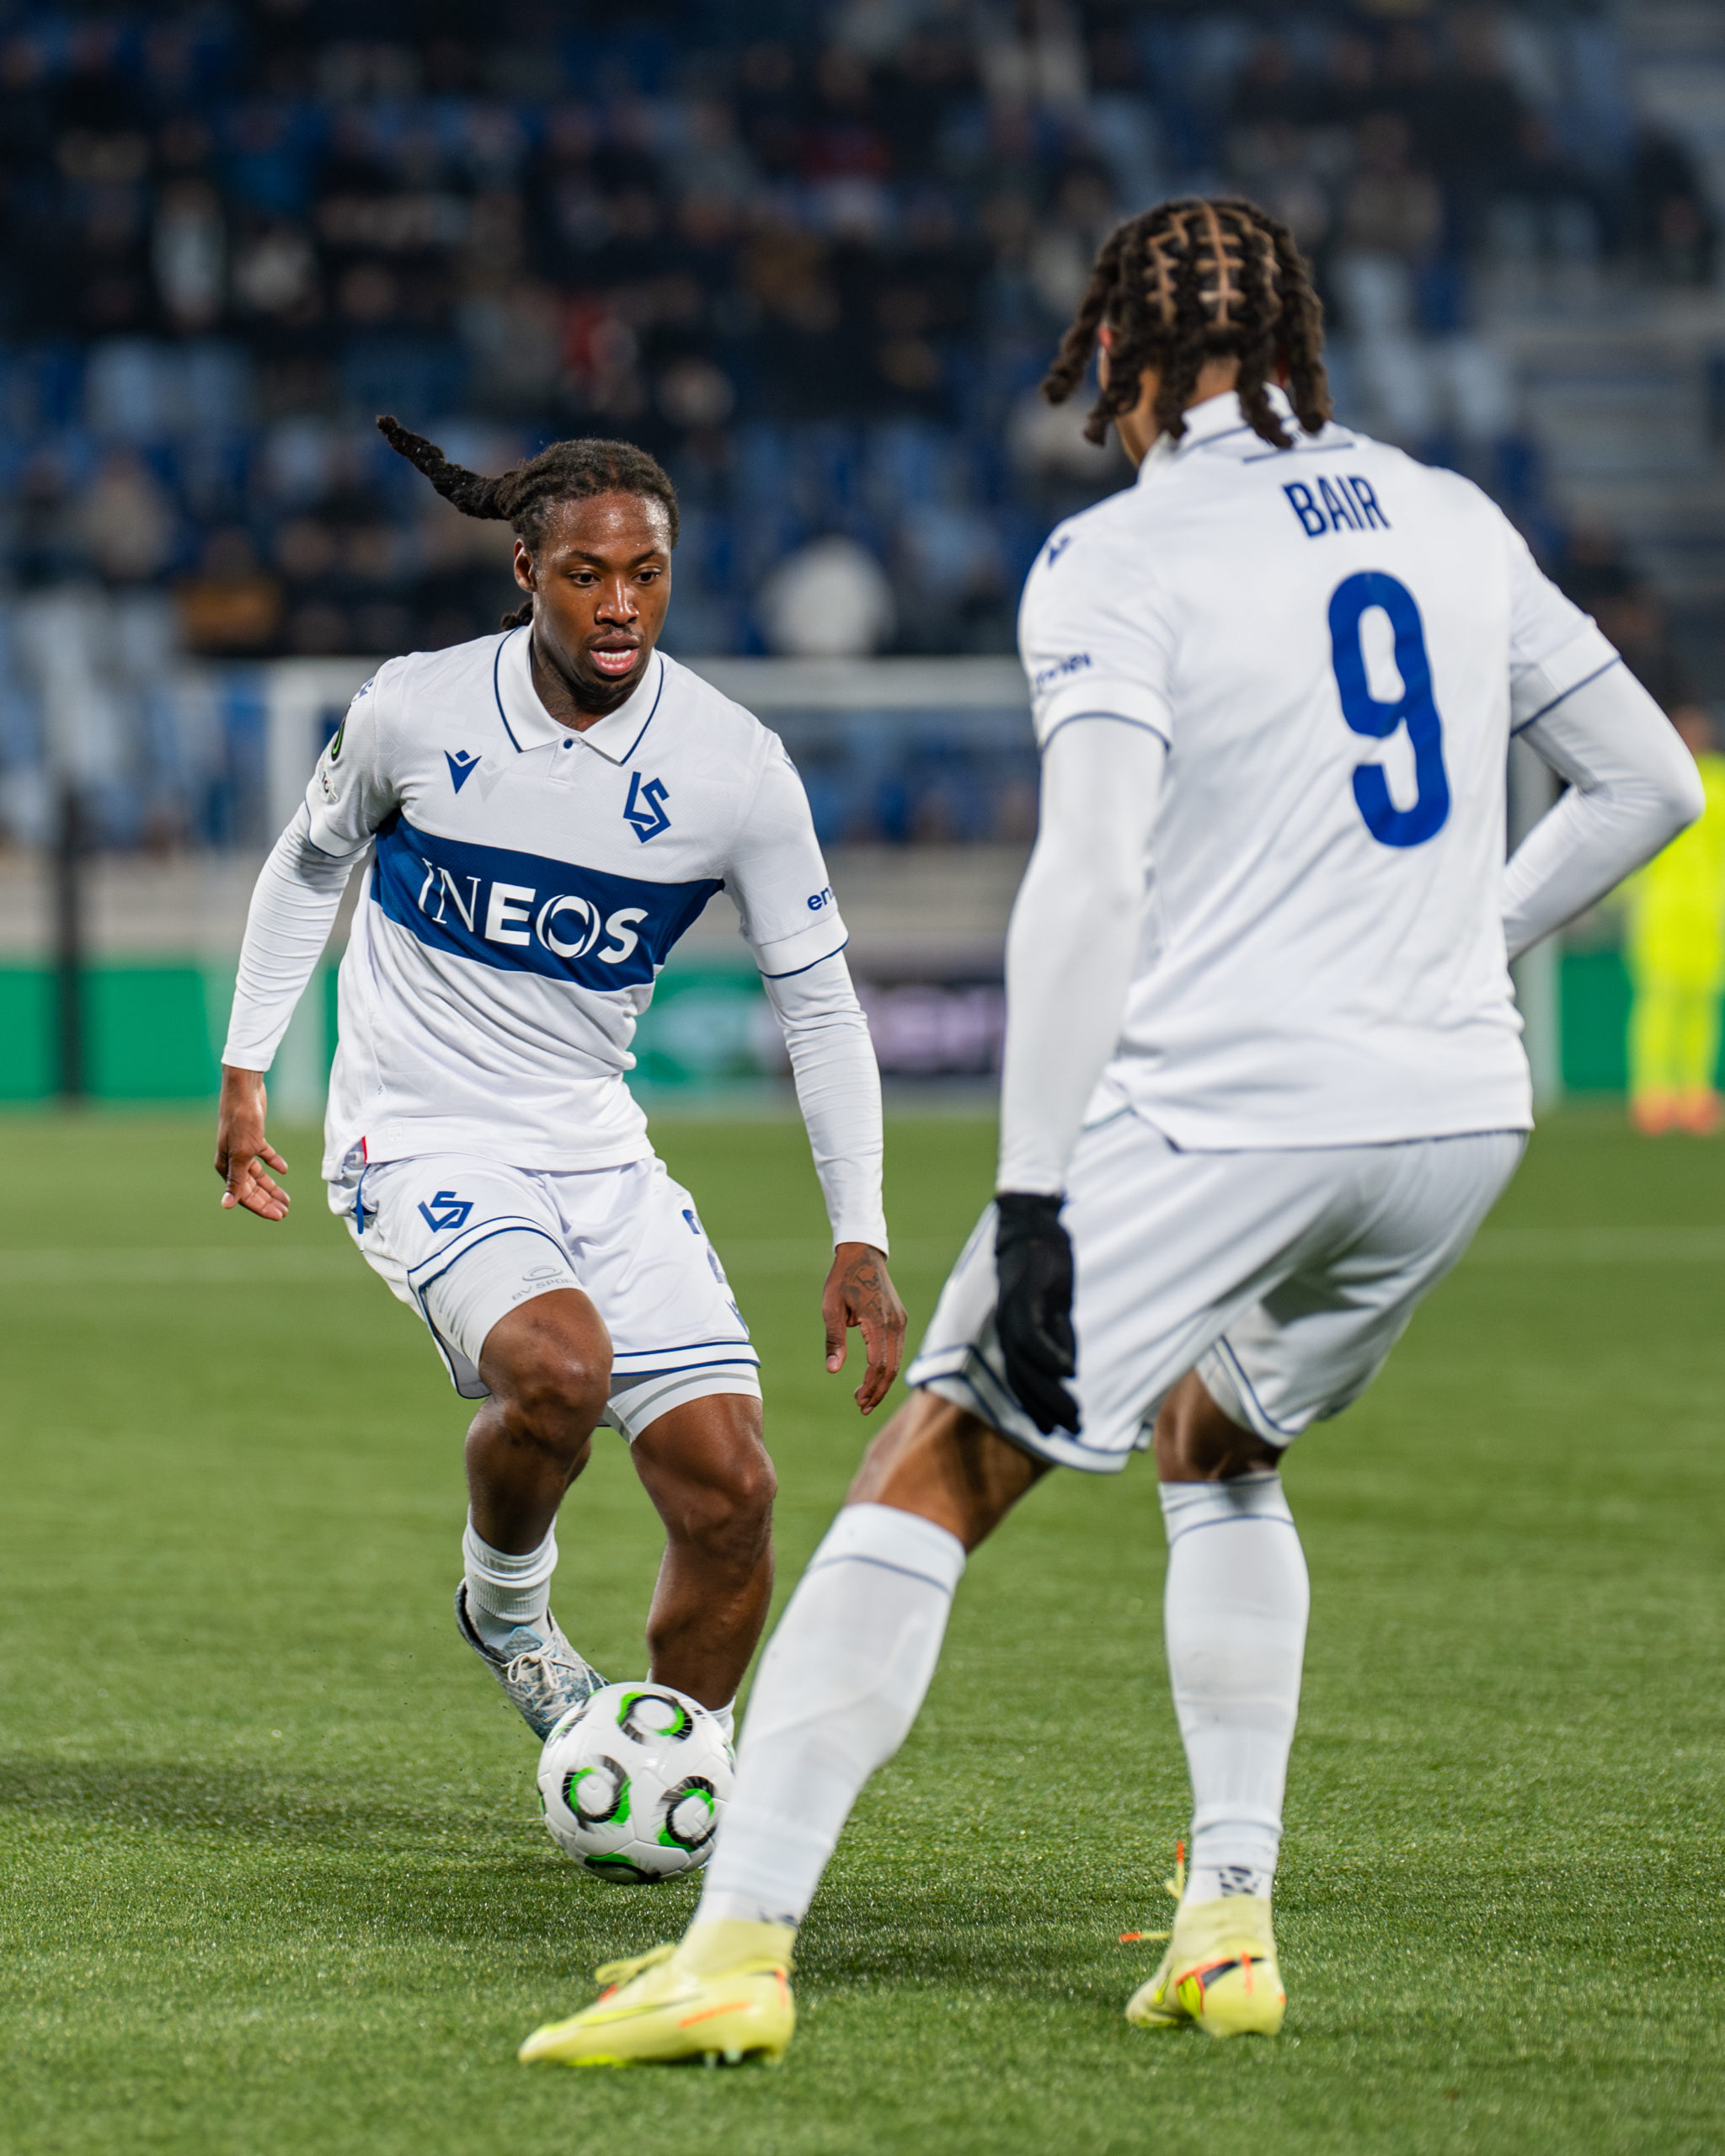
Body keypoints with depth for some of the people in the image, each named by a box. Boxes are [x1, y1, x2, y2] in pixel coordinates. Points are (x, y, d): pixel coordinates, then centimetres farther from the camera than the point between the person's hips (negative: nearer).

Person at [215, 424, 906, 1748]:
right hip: (422, 1143, -3)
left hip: (596, 1152, 3)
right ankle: (506, 1603, 0)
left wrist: (861, 1239, -7)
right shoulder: (416, 711, -9)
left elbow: (819, 1004, 0)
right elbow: (309, 866, 12)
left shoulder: (735, 766, -8)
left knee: (728, 1486, -9)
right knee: (557, 1365, -32)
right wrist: (245, 1070, 10)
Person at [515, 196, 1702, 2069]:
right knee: (1220, 1459, 28)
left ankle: (741, 1942, -8)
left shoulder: (1117, 563, -6)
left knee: (929, 1479, -1)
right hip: (1457, 1113, 6)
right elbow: (1648, 780, 19)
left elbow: (1089, 888, -17)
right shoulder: (1453, 525, 12)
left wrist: (1034, 1204, -18)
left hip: (1220, 1115, -6)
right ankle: (1229, 1921, 20)